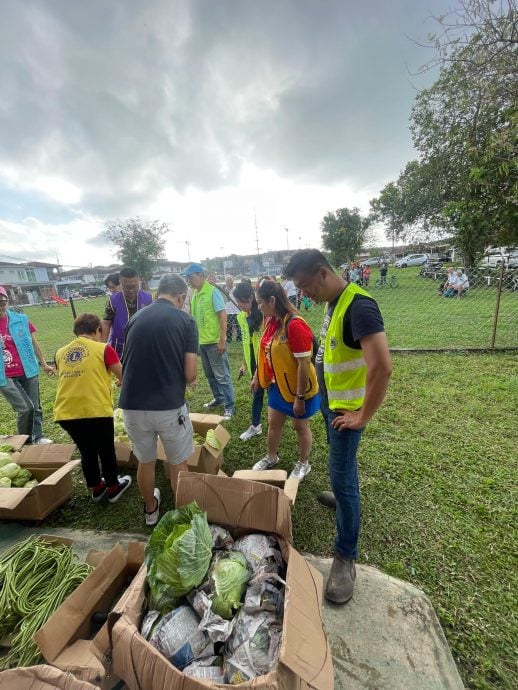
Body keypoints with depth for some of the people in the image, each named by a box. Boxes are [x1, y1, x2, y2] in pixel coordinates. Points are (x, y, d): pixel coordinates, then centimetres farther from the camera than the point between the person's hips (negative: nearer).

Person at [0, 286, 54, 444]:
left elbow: (33, 342, 8)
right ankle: (24, 442, 17)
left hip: (28, 371, 2)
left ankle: (38, 437, 29)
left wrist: (44, 364, 9)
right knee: (25, 408, -6)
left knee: (35, 407, 11)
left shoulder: (20, 319, -1)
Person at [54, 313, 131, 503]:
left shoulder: (60, 353, 11)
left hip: (65, 414, 5)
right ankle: (113, 488, 36)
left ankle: (96, 488, 43)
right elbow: (123, 378, 3)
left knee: (86, 451, 25)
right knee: (106, 450, 19)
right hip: (96, 411, -5)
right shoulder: (104, 349, -3)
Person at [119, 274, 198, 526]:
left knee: (145, 462, 25)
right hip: (169, 405, -4)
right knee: (178, 463, 19)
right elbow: (190, 374, -10)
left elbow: (127, 364, 13)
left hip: (132, 405, 4)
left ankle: (151, 510, 47)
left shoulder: (135, 318, 5)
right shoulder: (185, 320, -6)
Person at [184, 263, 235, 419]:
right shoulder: (195, 294, 10)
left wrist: (222, 340, -21)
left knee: (222, 375, 1)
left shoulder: (213, 292, -12)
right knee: (210, 374, 18)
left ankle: (229, 406, 13)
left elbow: (223, 315, -16)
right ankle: (218, 398, 35)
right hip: (202, 341, 8)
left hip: (214, 341, -8)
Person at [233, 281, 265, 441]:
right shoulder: (241, 317, 3)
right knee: (257, 392, 15)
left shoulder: (263, 314, -17)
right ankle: (255, 426, 27)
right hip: (253, 361, 6)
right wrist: (244, 363, 14)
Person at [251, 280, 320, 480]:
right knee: (273, 423, 21)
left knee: (300, 427, 16)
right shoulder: (271, 321, -2)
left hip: (298, 389, -7)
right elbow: (266, 352, 9)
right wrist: (257, 377, 14)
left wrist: (299, 397, -22)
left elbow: (304, 364, -27)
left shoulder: (295, 325, -28)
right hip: (277, 385, 7)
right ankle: (271, 457, 46)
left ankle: (303, 464, 40)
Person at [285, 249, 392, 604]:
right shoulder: (334, 303, 4)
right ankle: (345, 494, 53)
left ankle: (346, 557, 19)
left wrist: (363, 417, -23)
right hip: (330, 400, 9)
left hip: (347, 409, -9)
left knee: (342, 477, 0)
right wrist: (326, 396, 16)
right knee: (341, 467, 27)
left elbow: (382, 367, -34)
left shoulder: (359, 305, -26)